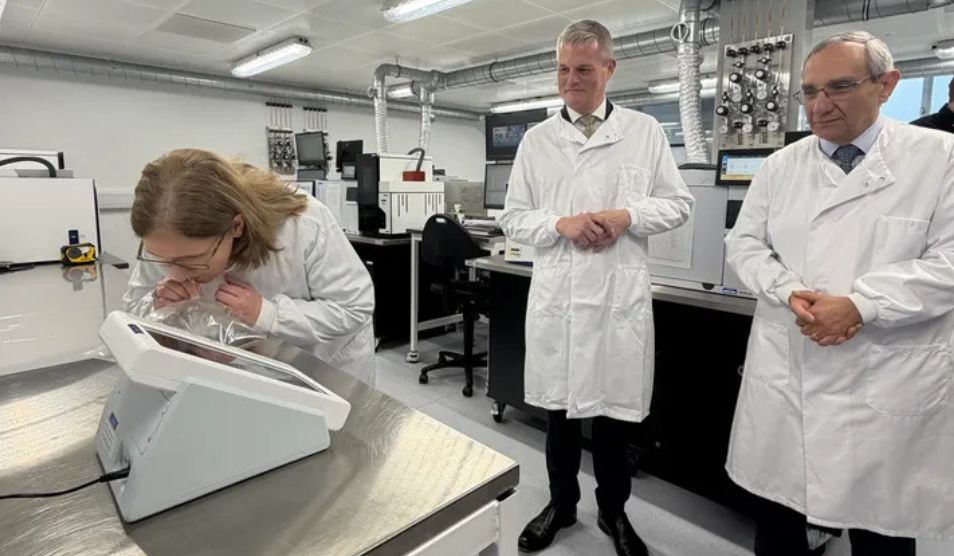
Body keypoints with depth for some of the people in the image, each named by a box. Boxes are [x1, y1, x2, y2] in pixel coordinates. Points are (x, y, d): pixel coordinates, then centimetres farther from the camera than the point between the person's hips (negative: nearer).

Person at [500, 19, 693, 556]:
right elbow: (514, 218, 6)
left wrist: (627, 217, -12)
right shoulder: (537, 139, 6)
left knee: (616, 410, 11)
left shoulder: (646, 131, 5)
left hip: (620, 295, -1)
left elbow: (679, 203, 6)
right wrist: (561, 223, -13)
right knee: (559, 405, 13)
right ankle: (562, 503, 36)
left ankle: (614, 510, 35)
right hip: (556, 295, 1)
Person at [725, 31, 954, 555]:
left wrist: (859, 305, -20)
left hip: (888, 382, -2)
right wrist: (789, 292, -12)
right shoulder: (780, 166, 7)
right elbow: (744, 243, 6)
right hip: (782, 372, 3)